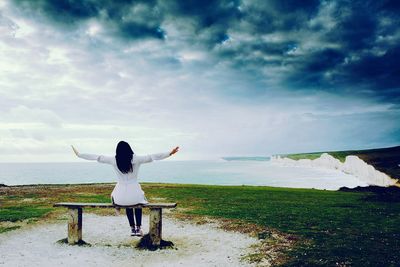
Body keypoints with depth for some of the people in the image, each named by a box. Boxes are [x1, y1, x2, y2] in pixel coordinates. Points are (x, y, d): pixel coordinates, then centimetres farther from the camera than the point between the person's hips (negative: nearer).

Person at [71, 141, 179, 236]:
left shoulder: (114, 160, -2)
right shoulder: (136, 159, -7)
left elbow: (96, 157, 6)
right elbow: (153, 157, -6)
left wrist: (78, 154, 18)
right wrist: (170, 153, -1)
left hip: (120, 197, 1)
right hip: (135, 195, -1)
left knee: (127, 202, 37)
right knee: (139, 201, 36)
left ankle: (132, 229, 37)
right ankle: (138, 228, 33)